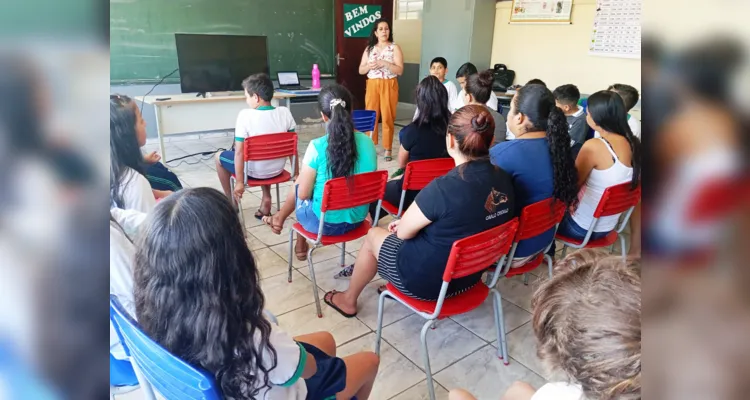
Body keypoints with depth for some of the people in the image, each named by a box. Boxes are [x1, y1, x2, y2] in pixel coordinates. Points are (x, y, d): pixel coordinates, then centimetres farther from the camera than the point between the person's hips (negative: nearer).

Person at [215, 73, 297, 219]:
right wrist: (296, 173, 8)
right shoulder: (285, 112, -10)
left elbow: (239, 152, -20)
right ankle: (266, 198, 26)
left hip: (254, 171, -4)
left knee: (219, 157, 24)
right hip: (278, 169, 4)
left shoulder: (245, 115, -21)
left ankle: (232, 202, 36)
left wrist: (239, 182, -11)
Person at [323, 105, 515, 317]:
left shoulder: (444, 188, -32)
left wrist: (403, 223, 6)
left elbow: (404, 232, -18)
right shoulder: (504, 180, -9)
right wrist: (408, 221, 7)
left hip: (429, 280, -6)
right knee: (411, 225, 27)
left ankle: (348, 300, 38)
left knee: (373, 235, 18)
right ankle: (396, 286, 43)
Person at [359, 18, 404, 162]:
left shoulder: (394, 48, 0)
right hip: (372, 85, 3)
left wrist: (385, 63, -19)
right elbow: (361, 70, 10)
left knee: (387, 117, -1)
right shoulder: (369, 49, 11)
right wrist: (369, 66, -10)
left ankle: (387, 149, 7)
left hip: (389, 86, -3)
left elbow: (400, 70, -8)